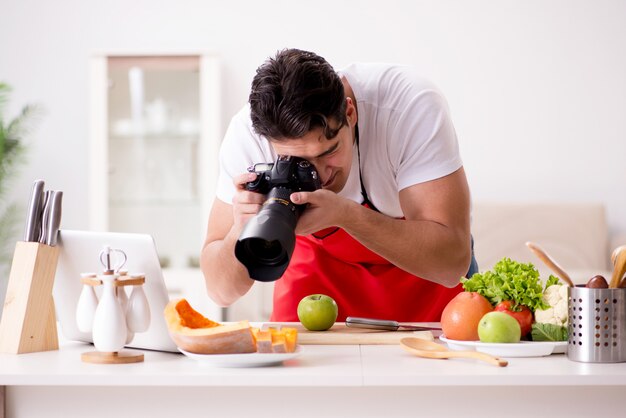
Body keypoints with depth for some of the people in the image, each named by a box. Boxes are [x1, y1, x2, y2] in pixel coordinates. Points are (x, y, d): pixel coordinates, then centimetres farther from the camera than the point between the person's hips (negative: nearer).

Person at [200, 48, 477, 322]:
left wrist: (345, 214, -44)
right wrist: (241, 233, -40)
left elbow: (452, 261, -34)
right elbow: (221, 291, -19)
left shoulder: (412, 106, -32)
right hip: (318, 262, 2)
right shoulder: (246, 135, -25)